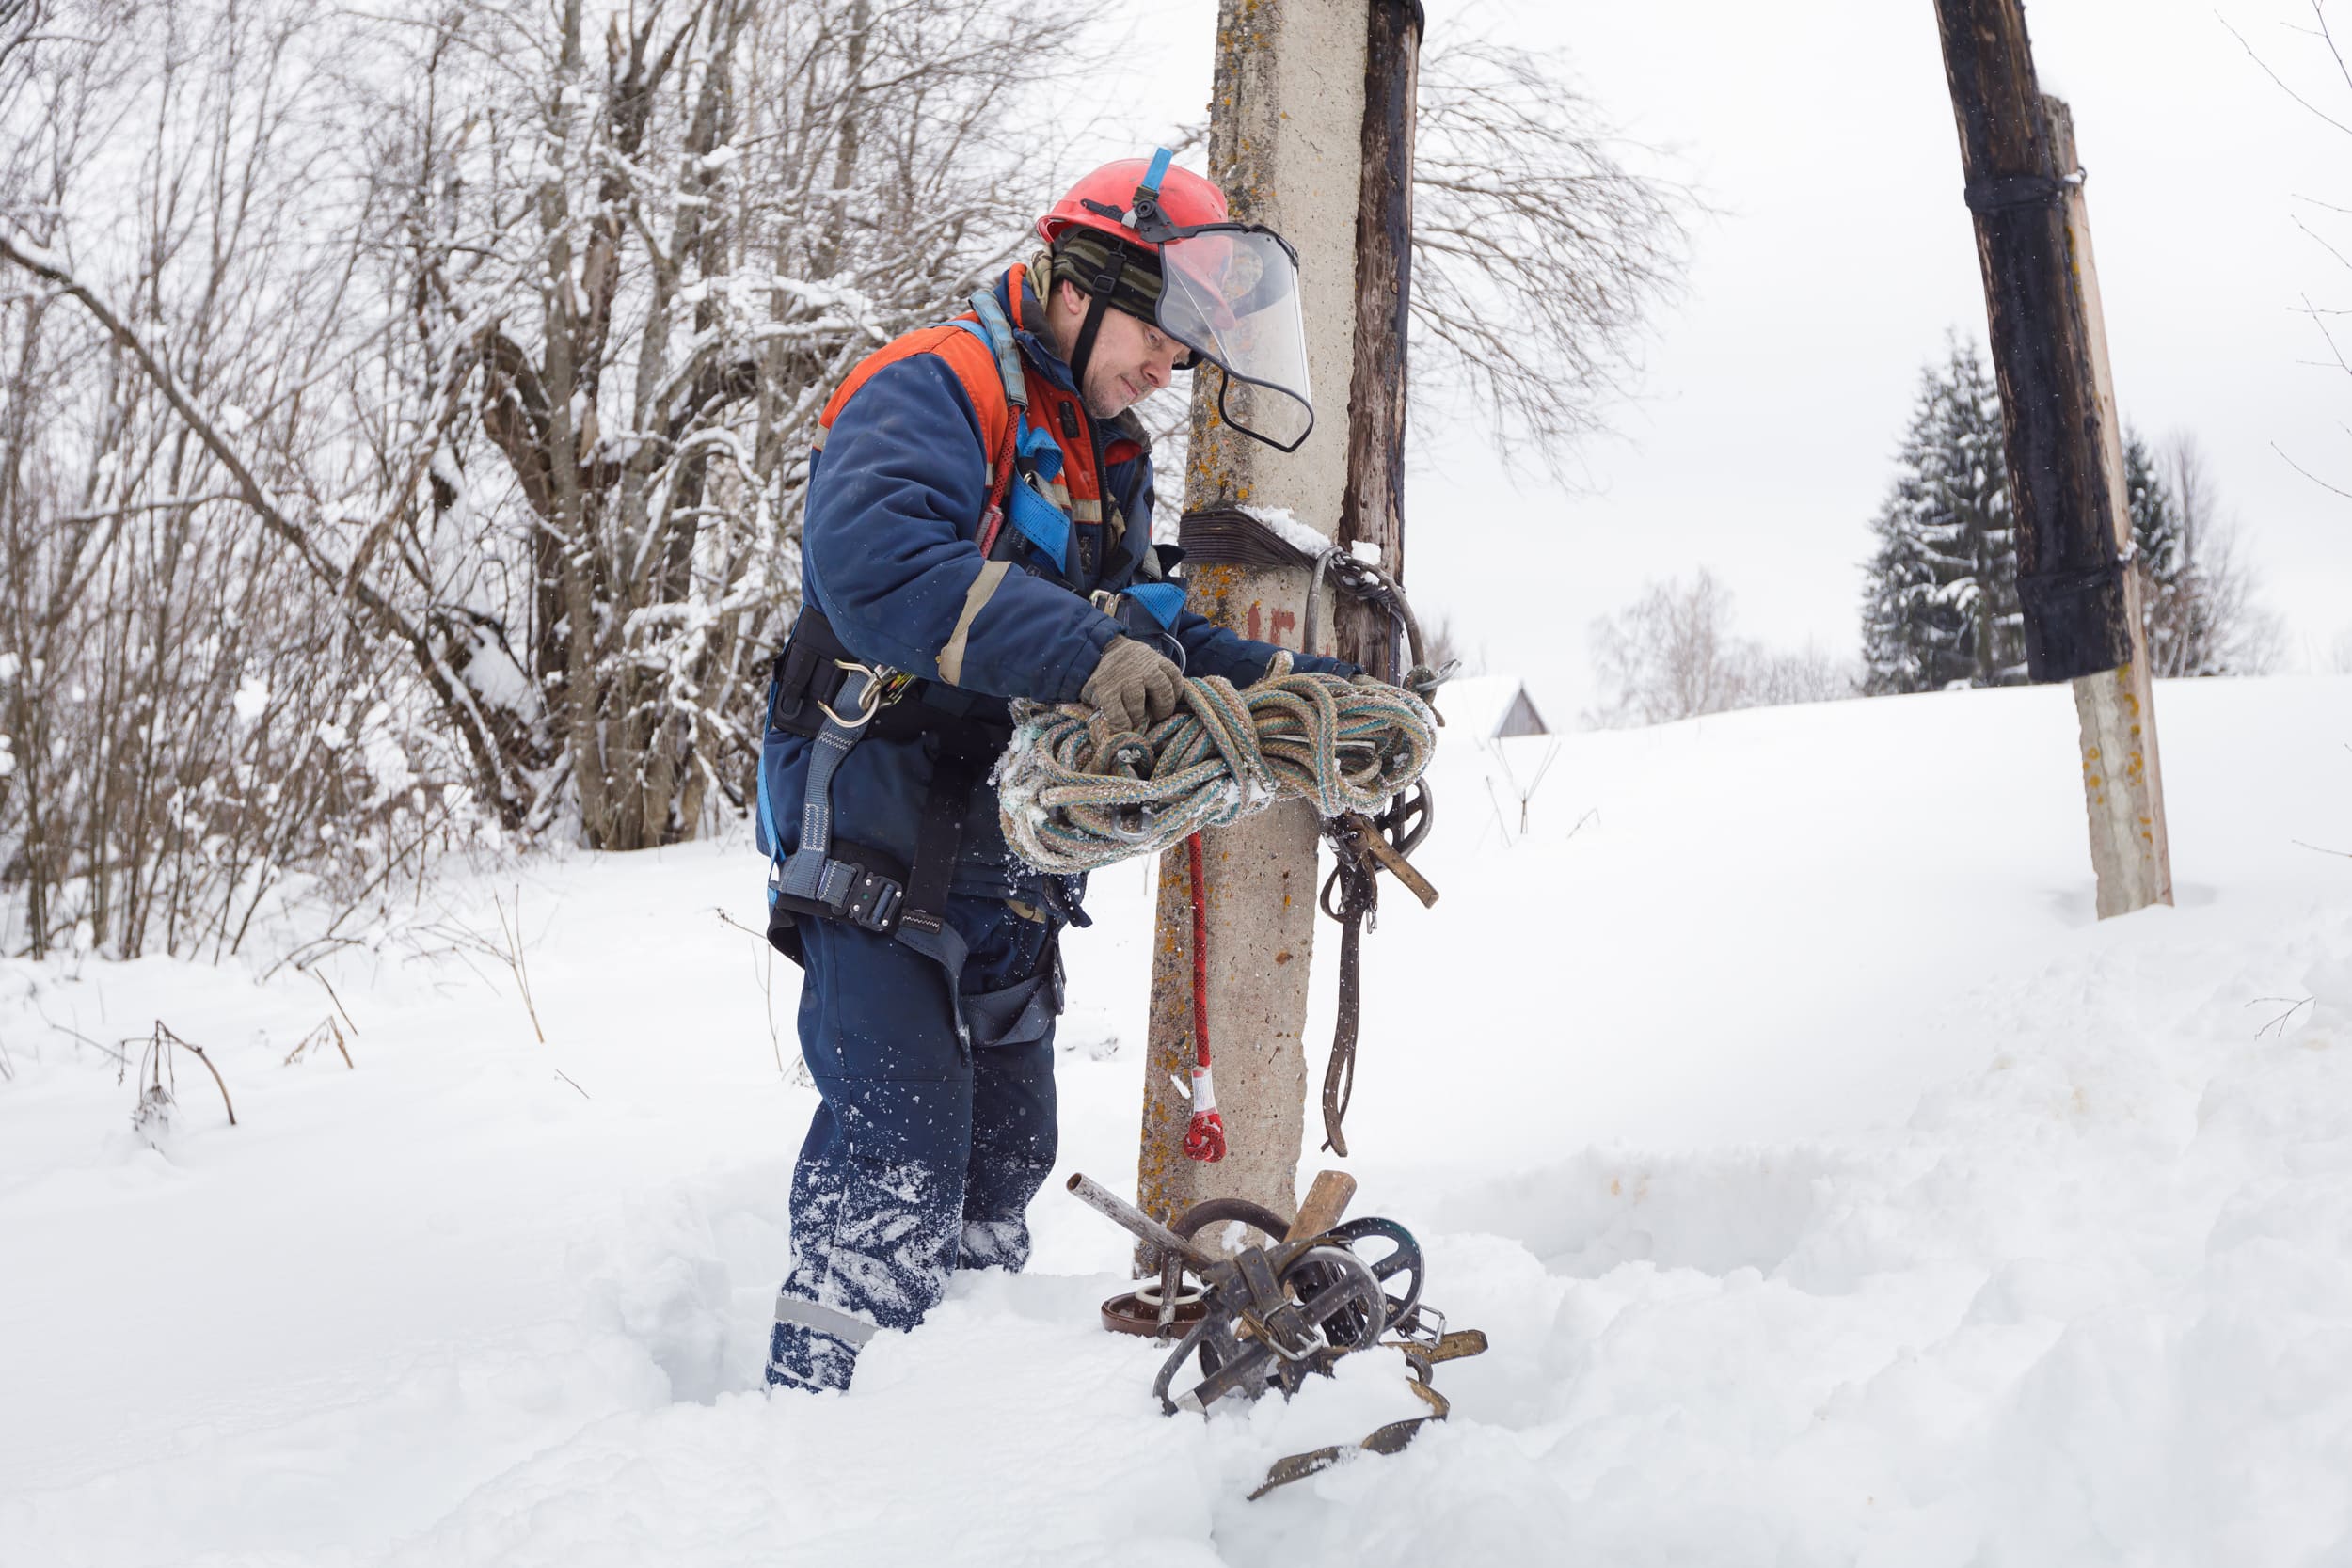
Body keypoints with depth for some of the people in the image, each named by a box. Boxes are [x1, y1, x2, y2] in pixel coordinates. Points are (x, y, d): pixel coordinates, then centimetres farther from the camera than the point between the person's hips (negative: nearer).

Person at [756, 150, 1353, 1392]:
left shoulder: (1108, 462, 18)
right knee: (902, 1145, -15)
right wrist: (1081, 652, -40)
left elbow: (1149, 635, 15)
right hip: (879, 839, -9)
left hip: (1009, 858, 9)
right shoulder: (935, 390, -12)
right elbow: (872, 564, -31)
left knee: (1006, 1144, 14)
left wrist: (1293, 685, -1)